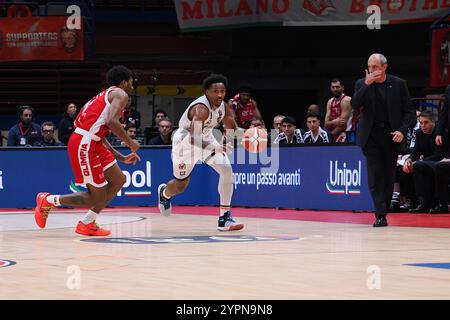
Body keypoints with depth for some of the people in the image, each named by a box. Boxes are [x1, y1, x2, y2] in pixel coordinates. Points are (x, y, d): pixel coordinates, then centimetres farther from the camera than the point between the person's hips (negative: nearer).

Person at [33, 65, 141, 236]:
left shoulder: (107, 96, 28)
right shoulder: (120, 94, -1)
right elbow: (112, 122, -20)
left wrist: (122, 158, 28)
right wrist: (130, 142, -7)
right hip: (84, 145, -10)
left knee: (118, 180, 12)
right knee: (97, 197, -3)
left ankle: (88, 224, 15)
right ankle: (48, 200, 6)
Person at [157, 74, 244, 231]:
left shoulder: (224, 107, -12)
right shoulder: (201, 109, -36)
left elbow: (233, 130, 3)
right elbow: (195, 138, -45)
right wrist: (216, 148, -58)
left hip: (206, 139, 5)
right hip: (185, 142, -5)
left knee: (226, 169, -18)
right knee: (180, 186, 12)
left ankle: (225, 217, -13)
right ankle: (164, 193, 52)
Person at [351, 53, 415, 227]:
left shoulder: (398, 84, 0)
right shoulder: (362, 84, 2)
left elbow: (409, 111, 3)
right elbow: (355, 105, -13)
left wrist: (402, 130, -11)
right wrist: (367, 84, -21)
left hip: (391, 135, 0)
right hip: (371, 136, 0)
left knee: (388, 176, 6)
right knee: (375, 176, -8)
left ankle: (384, 212, 17)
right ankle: (380, 215, -11)